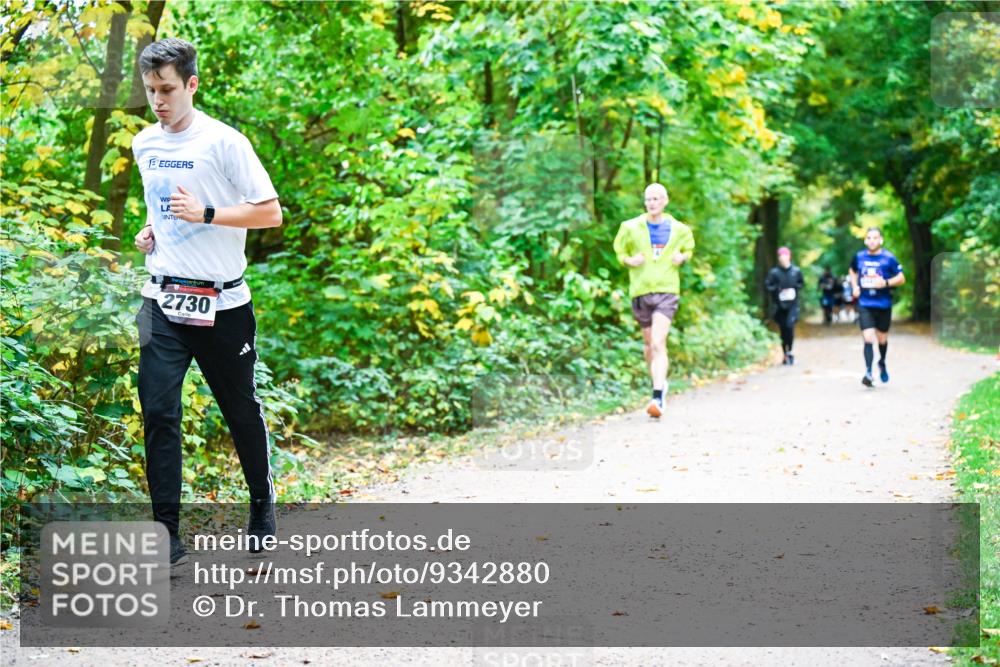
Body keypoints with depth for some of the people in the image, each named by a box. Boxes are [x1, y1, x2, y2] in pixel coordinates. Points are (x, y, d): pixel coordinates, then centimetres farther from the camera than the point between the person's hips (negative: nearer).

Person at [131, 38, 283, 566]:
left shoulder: (223, 142, -11)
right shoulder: (143, 145, 8)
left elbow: (270, 212, -12)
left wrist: (205, 214, -21)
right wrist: (149, 232, 7)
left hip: (221, 303, -4)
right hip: (163, 300, 4)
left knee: (241, 409, 11)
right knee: (158, 413, -7)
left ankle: (262, 504, 35)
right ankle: (167, 536, -4)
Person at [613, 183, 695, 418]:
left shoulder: (679, 230, 4)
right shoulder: (631, 228, 1)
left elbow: (689, 248, 21)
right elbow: (619, 250, 13)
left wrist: (683, 257, -1)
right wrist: (629, 260, -9)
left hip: (667, 291, -2)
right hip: (640, 291, 2)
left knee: (658, 343, -17)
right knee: (648, 342, 14)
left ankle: (657, 397, -23)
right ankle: (660, 383, 39)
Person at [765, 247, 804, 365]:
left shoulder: (796, 271, -1)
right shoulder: (774, 272, -5)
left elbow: (801, 283, 14)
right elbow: (767, 286, -3)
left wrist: (794, 288, -5)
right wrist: (779, 290, -17)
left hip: (792, 304, 0)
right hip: (779, 305, 0)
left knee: (790, 326, -17)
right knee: (783, 329, 6)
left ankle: (789, 352, -2)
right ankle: (785, 354, 19)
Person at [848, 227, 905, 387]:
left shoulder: (889, 258, -6)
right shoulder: (859, 257, 3)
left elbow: (901, 278, -3)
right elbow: (853, 271, 23)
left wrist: (886, 283, -20)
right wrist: (855, 287, 7)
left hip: (883, 304, 0)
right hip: (865, 305, 0)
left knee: (882, 339, 14)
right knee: (868, 339, -14)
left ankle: (882, 363, 43)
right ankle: (868, 372, -18)